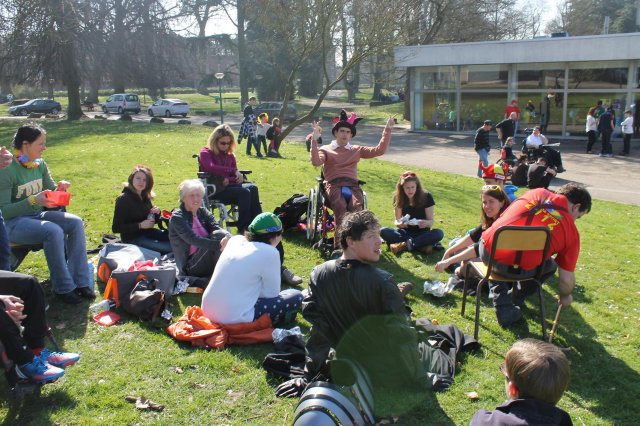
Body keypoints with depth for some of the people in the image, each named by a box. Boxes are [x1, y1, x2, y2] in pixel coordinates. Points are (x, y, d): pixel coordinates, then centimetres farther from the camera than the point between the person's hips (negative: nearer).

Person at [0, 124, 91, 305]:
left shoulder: (40, 164, 2)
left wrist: (59, 188, -10)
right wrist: (33, 200, -30)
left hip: (38, 215, 7)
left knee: (76, 223, -16)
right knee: (54, 231, -32)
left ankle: (80, 281, -15)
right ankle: (63, 287, -19)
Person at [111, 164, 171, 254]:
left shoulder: (145, 196, 5)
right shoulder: (123, 199, -16)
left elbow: (152, 220, 16)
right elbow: (116, 228, -19)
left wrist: (157, 213, -7)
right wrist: (139, 225, -24)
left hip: (147, 232, 8)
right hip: (132, 238, -8)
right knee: (169, 247, -21)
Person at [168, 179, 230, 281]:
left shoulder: (203, 212, 9)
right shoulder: (177, 217, -8)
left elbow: (217, 228, -8)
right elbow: (193, 240, -23)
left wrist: (227, 236, -33)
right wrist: (219, 244, -36)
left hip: (207, 261, 5)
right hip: (190, 266, -5)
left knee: (220, 234, -22)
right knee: (216, 236, -25)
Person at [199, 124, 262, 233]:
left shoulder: (230, 155, 19)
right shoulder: (206, 152, 1)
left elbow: (235, 175, 14)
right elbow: (211, 167, -21)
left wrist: (228, 180, -11)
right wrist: (234, 171, -27)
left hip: (228, 186, 5)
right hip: (215, 190, -5)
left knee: (252, 188, -26)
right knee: (244, 192, -31)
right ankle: (243, 228, -29)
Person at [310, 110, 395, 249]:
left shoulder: (357, 150, 25)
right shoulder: (326, 149, 18)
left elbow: (379, 150, 15)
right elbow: (316, 162, -3)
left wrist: (387, 130, 10)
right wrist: (314, 140, -12)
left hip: (352, 184, 2)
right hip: (334, 185, -2)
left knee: (356, 207, -34)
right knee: (340, 206, -37)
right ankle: (339, 246, -37)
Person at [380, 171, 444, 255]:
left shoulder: (426, 197, -12)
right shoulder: (398, 198, -7)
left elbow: (431, 220, -10)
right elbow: (397, 220, -4)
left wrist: (426, 223, -34)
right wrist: (399, 224, -29)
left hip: (422, 232, -1)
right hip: (406, 232, 1)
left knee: (439, 233, -33)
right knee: (383, 231, -26)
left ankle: (405, 244, -30)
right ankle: (422, 245, -30)